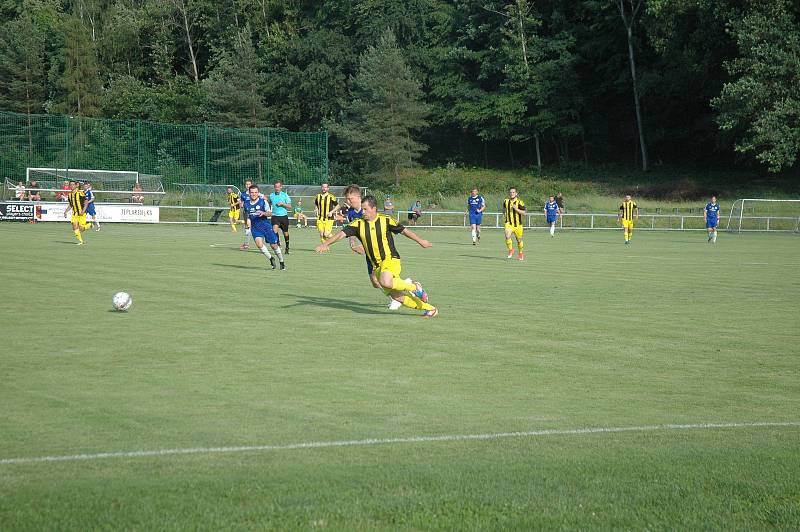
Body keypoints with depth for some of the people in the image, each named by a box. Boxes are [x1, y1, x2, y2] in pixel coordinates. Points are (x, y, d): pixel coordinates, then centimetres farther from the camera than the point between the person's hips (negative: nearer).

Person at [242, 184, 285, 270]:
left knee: (274, 245, 3)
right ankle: (271, 259, 0)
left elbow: (270, 213, -17)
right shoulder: (246, 203, 3)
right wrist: (248, 220, 13)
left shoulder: (263, 202, -8)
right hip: (255, 228, 2)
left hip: (266, 226, -2)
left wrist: (263, 213, -35)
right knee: (259, 244, -22)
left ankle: (281, 262, 25)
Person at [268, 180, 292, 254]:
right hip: (275, 216, 1)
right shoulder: (271, 195, 6)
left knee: (285, 233, 8)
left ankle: (287, 248, 24)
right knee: (274, 229, -25)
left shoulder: (285, 195, -1)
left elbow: (290, 206, -2)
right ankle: (278, 242, -9)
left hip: (284, 216, -1)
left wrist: (282, 204, -16)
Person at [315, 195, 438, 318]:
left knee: (385, 282, -35)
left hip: (390, 259, -5)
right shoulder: (358, 223, 0)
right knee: (396, 296, 1)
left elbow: (404, 230, 4)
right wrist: (325, 244, -19)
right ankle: (429, 308, 15)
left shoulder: (386, 220, -7)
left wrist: (420, 241, 11)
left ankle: (414, 287, -10)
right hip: (376, 265, 5)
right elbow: (342, 233, -6)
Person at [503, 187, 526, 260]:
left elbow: (524, 213, -12)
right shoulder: (506, 201, 3)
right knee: (507, 236, -24)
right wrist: (504, 214, 9)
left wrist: (516, 209, -24)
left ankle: (521, 253, 36)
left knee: (519, 240, 12)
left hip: (517, 224, -1)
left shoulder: (519, 202, -8)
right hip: (508, 223, 1)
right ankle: (510, 250, -1)